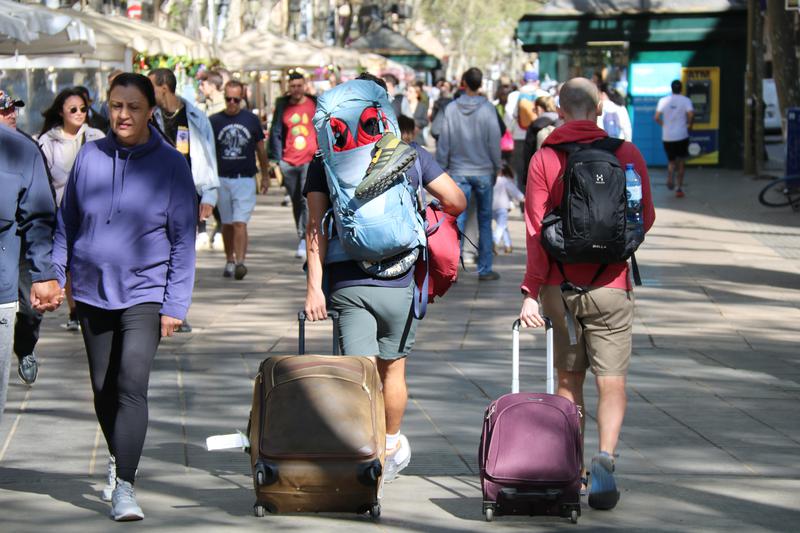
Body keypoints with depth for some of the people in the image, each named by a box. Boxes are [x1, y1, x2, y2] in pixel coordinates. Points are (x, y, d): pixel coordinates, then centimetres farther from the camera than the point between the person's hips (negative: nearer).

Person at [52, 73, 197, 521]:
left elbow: (183, 240, -3)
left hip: (144, 292, -4)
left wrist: (175, 305, -7)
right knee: (104, 389, 14)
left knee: (132, 385, -17)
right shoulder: (89, 157, 1)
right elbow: (67, 223, 10)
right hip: (92, 290, 4)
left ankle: (124, 486, -18)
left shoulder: (171, 165, -5)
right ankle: (119, 460, 37)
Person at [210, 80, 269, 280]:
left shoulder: (251, 120, 3)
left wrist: (265, 175, 16)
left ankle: (240, 262, -19)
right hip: (222, 179, 2)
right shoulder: (214, 121, 3)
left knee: (240, 222, -12)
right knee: (227, 223, 10)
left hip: (245, 179, -2)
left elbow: (261, 149, 13)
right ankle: (229, 261, 21)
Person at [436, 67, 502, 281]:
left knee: (457, 220, 2)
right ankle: (484, 269, 10)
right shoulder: (487, 108, -7)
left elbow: (443, 143, 0)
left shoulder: (451, 109, -4)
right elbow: (495, 141, -3)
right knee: (485, 221, 8)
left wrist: (441, 168, 9)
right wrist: (496, 167, 9)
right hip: (483, 171, -1)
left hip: (458, 172, 1)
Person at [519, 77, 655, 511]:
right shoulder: (626, 154, -4)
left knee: (568, 380, 14)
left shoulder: (543, 159, -3)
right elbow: (645, 219, 3)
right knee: (611, 382, 1)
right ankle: (604, 457, -19)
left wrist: (531, 290, -8)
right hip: (609, 285, -1)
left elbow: (536, 230, -8)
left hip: (558, 286, 1)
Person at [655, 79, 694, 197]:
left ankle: (670, 177, -16)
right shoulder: (686, 100, -3)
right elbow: (691, 114, -19)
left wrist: (663, 125, 11)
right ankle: (679, 188, 6)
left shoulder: (663, 101, 3)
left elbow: (657, 117, -5)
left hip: (667, 136, 2)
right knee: (681, 162, 11)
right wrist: (689, 125, -1)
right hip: (682, 135, -2)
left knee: (671, 161, 16)